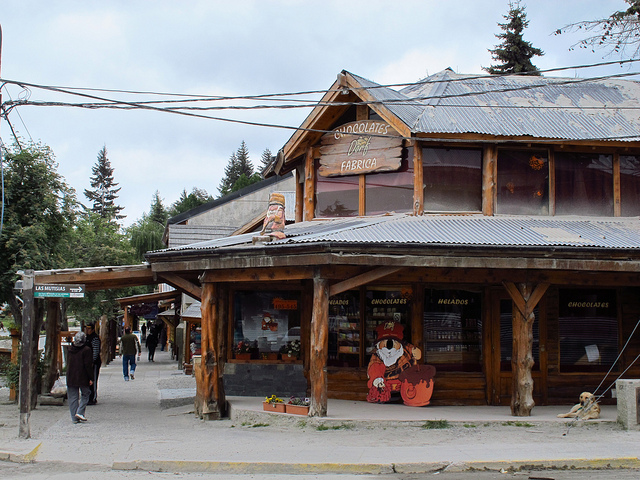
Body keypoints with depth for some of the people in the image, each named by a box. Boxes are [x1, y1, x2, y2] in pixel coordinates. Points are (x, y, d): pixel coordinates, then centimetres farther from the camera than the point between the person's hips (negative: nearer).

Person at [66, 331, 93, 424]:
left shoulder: (70, 349, 5)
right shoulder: (86, 350, -11)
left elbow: (68, 363, 13)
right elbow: (88, 365, -12)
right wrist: (91, 378, -8)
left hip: (70, 378, 4)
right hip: (83, 378, -4)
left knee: (73, 397, 8)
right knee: (85, 394, 11)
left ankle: (74, 418, 6)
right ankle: (80, 412, -6)